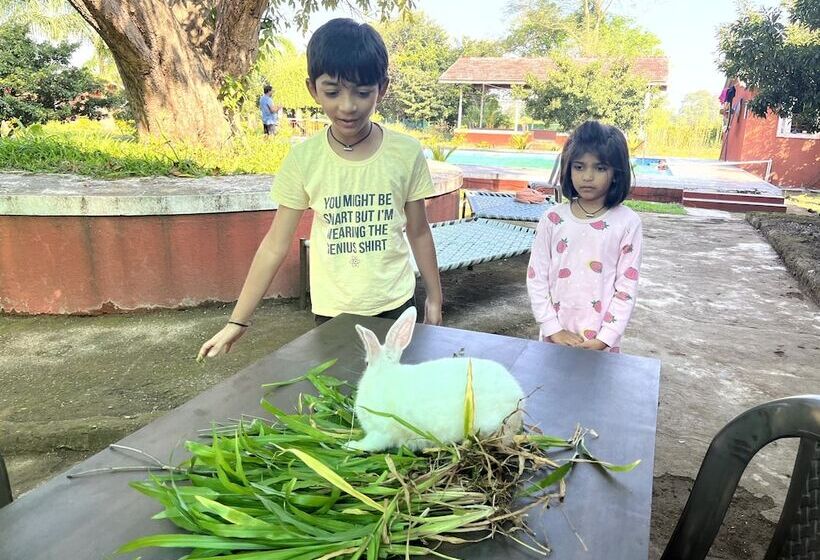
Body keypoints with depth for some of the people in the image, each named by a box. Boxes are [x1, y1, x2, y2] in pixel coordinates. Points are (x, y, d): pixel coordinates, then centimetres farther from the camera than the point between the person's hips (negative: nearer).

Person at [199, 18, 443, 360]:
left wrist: (434, 297, 8)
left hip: (395, 306, 0)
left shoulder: (407, 153, -9)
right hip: (332, 311, 0)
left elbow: (418, 233, 2)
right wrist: (237, 321, -5)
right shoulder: (303, 159, -10)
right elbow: (275, 245, -5)